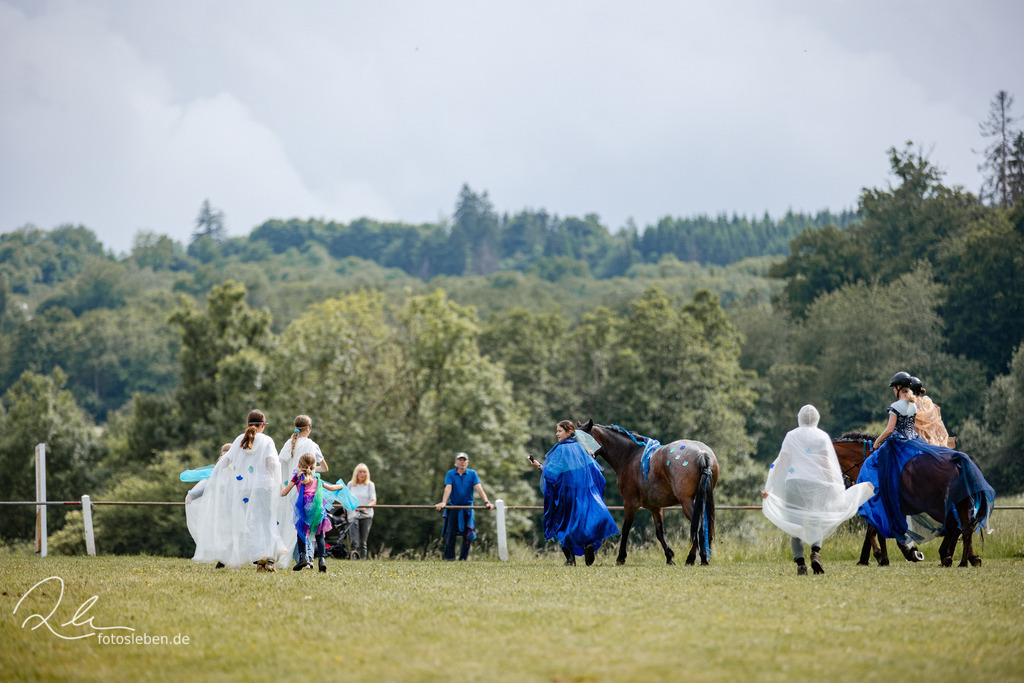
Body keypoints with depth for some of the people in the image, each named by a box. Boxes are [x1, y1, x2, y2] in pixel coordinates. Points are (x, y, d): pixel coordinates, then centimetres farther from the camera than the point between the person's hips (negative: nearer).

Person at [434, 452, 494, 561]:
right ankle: (449, 557, -4)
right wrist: (443, 502, -29)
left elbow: (479, 488, -9)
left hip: (468, 507, 1)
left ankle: (463, 557, 7)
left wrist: (486, 502, -23)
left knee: (468, 534, -2)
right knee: (450, 532, -8)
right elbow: (448, 488, -13)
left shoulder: (472, 473, 1)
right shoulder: (450, 474, 0)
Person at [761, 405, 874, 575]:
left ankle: (800, 562, -7)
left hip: (793, 482, 0)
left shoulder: (791, 436, 8)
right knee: (815, 522, 8)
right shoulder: (822, 437, 6)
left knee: (795, 524, 4)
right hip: (816, 483, 0)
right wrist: (835, 488, 5)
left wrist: (768, 488, 10)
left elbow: (780, 463, 6)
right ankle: (815, 552, -20)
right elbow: (827, 463, 1)